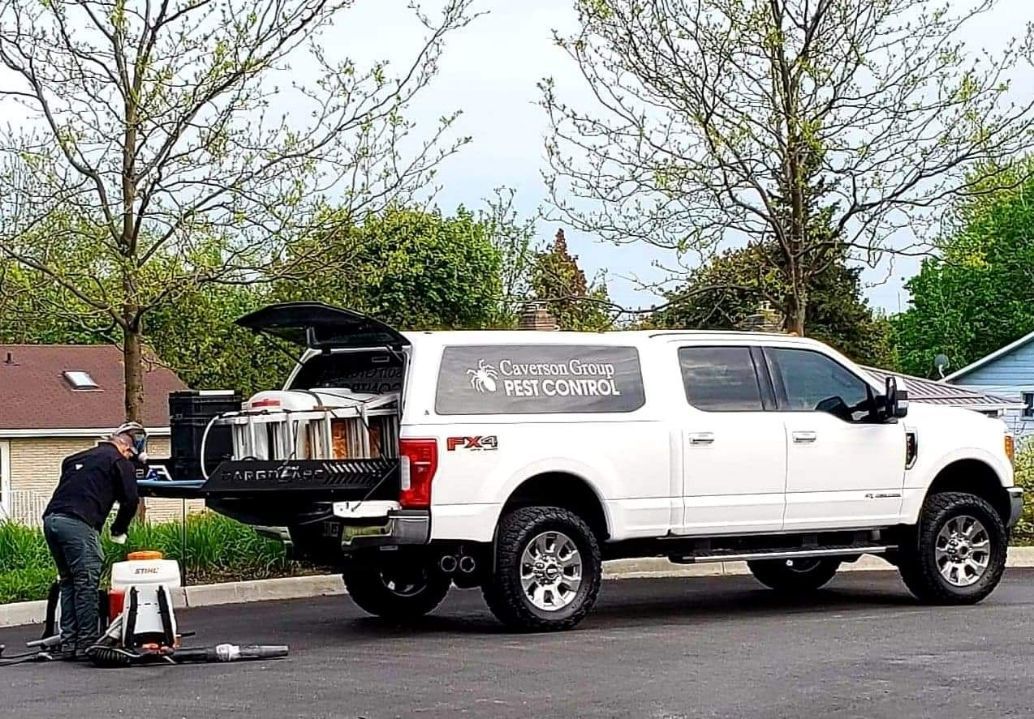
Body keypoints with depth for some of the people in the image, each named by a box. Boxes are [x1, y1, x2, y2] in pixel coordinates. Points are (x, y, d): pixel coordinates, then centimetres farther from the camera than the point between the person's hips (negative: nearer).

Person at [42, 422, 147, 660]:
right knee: (87, 584, -2)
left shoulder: (78, 459, 28)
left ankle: (68, 643, 15)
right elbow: (131, 499, 0)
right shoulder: (119, 462, 6)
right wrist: (119, 530, 14)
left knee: (68, 582, 15)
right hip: (78, 524, -7)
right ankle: (87, 643, -3)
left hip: (51, 518, 7)